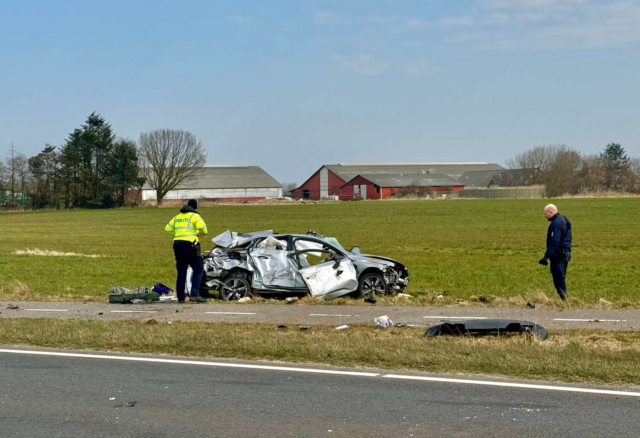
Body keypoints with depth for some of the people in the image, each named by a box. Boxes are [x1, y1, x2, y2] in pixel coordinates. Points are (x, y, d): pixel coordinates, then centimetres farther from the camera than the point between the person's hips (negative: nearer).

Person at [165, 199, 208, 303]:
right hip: (190, 245, -6)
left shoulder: (177, 217, 19)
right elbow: (202, 227, -17)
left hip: (177, 246, 6)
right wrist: (202, 233, 3)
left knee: (181, 273, 12)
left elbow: (167, 228, 20)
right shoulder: (194, 216, 0)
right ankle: (194, 294, -17)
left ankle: (180, 297, 10)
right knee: (198, 270, -2)